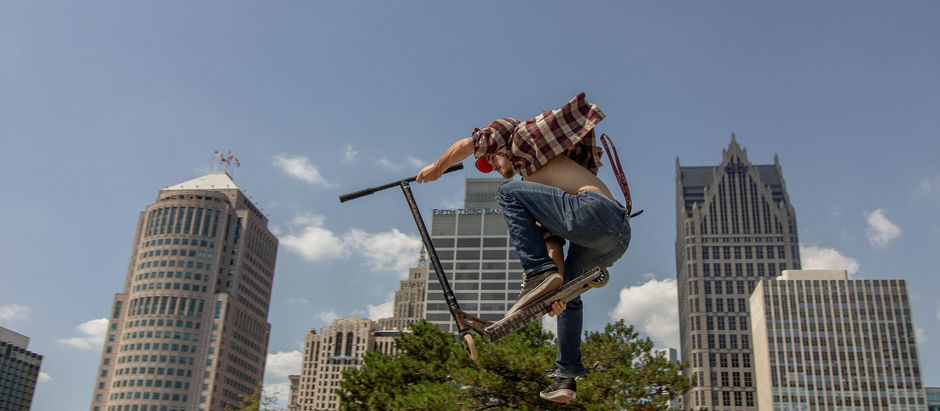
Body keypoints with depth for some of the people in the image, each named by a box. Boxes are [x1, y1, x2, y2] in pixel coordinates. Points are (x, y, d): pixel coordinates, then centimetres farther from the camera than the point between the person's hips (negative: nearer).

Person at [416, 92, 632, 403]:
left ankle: (538, 273, -17)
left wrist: (437, 168, 24)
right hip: (621, 234, 10)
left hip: (595, 210, -10)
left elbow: (465, 145, 6)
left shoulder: (519, 133, 18)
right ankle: (566, 377, 30)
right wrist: (558, 288, 18)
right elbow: (552, 241, 28)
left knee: (509, 193, -5)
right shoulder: (536, 180, 37)